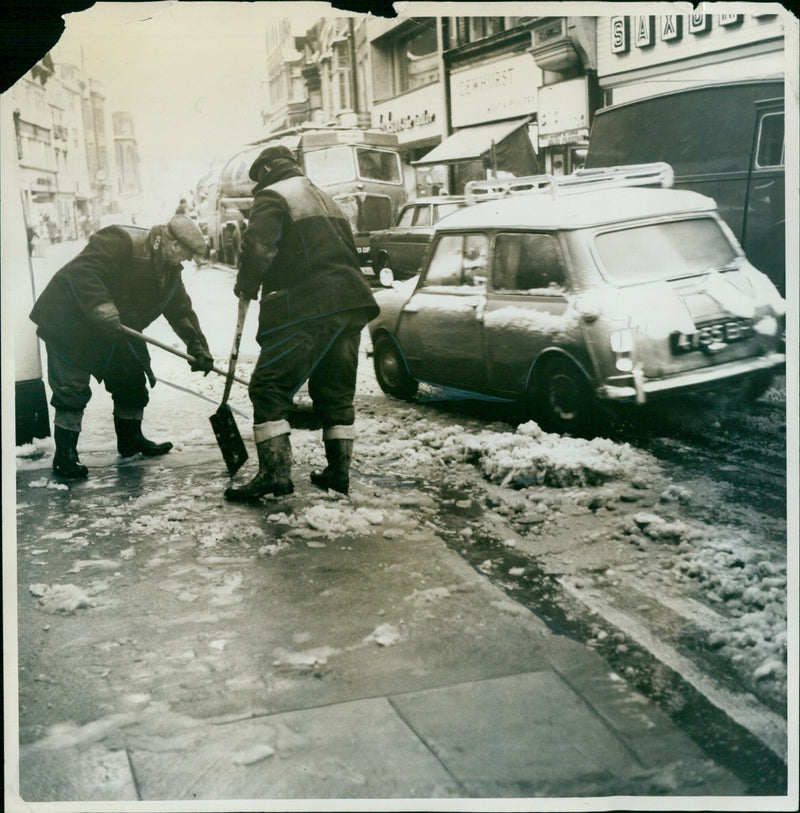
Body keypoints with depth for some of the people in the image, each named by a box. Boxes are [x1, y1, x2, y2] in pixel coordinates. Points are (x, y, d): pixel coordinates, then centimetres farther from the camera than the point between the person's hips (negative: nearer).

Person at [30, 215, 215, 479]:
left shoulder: (170, 271, 2)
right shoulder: (121, 242, -26)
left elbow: (181, 311, 8)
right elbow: (81, 271, -35)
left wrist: (198, 348, 0)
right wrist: (104, 312, -41)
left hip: (113, 332, 9)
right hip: (68, 321, -9)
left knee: (131, 381, 13)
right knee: (72, 388, -10)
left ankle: (130, 439, 30)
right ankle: (64, 455, -2)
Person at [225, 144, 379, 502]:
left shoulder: (272, 196, 0)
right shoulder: (325, 200, 27)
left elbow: (258, 248, -13)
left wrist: (246, 284, 3)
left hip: (309, 308, -8)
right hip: (350, 304, 8)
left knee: (269, 387, -5)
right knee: (336, 389, 16)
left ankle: (275, 471, -14)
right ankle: (338, 470, 17)